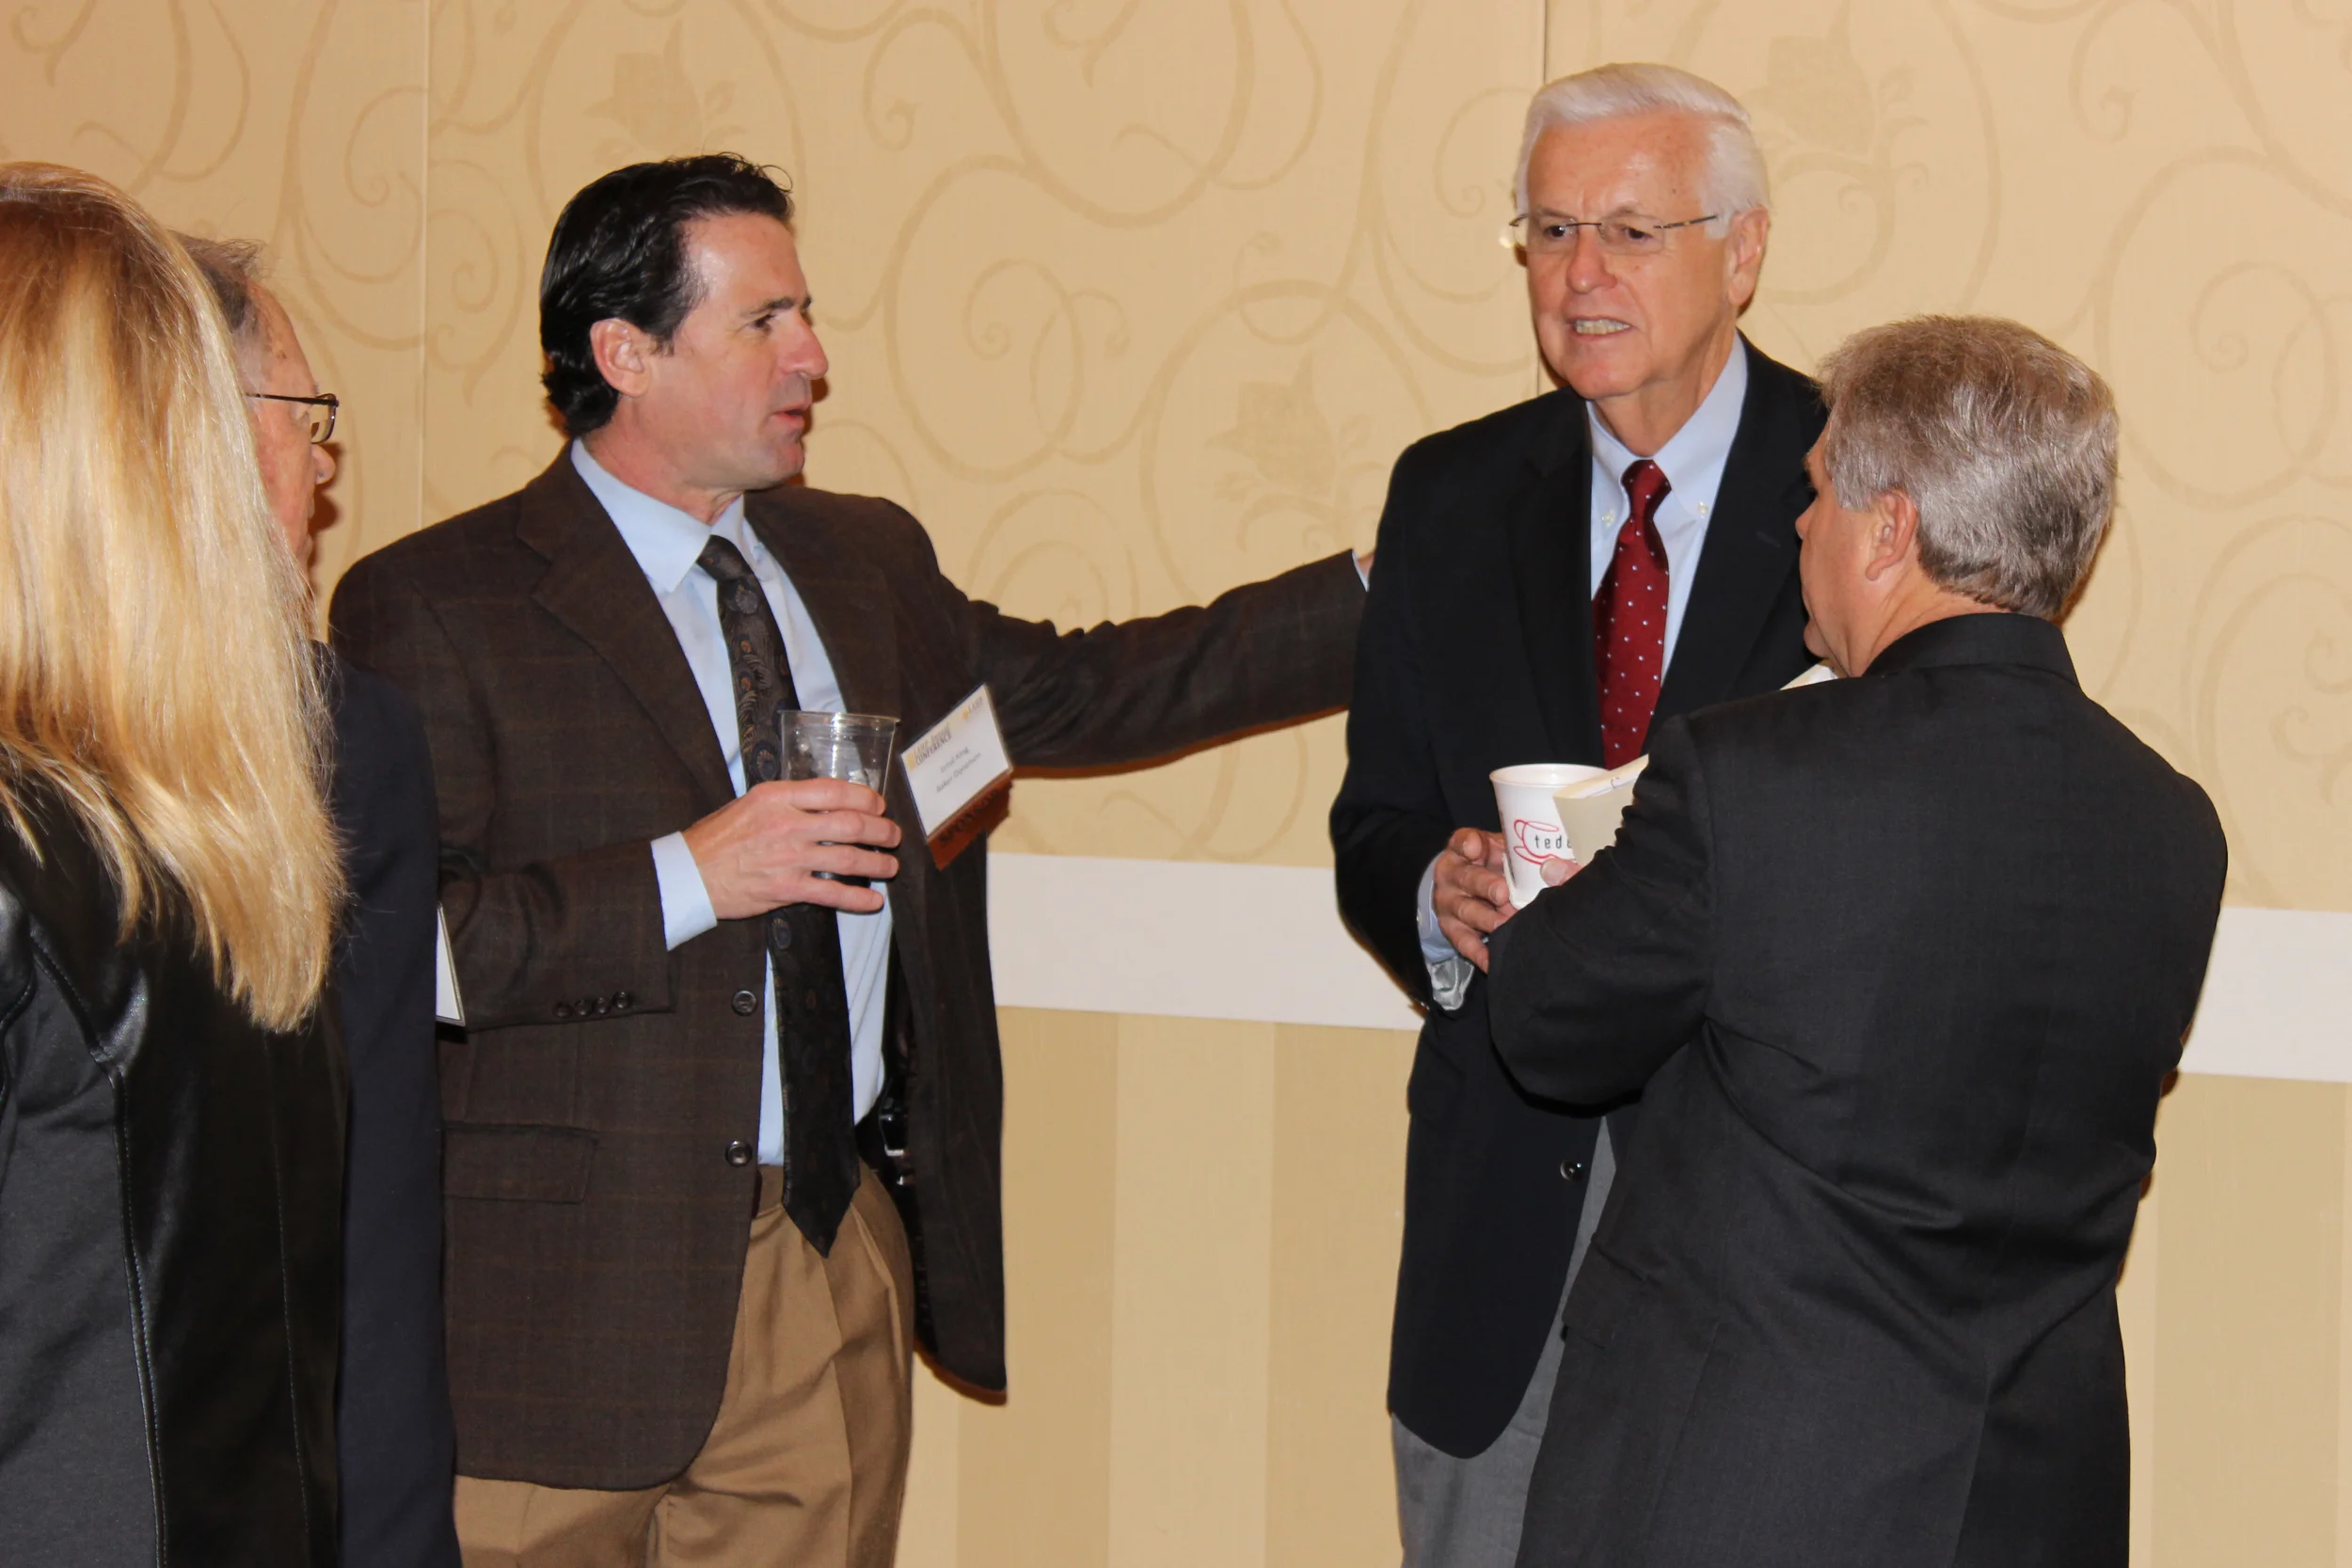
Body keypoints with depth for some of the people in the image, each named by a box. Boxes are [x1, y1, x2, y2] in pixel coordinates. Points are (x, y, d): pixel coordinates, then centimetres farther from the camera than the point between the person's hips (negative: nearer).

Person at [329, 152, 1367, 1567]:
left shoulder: (866, 562, 15)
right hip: (571, 1299, -5)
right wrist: (684, 879, -20)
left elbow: (1067, 692, 24)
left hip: (840, 1276, 6)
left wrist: (1388, 590, 21)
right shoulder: (431, 607, -8)